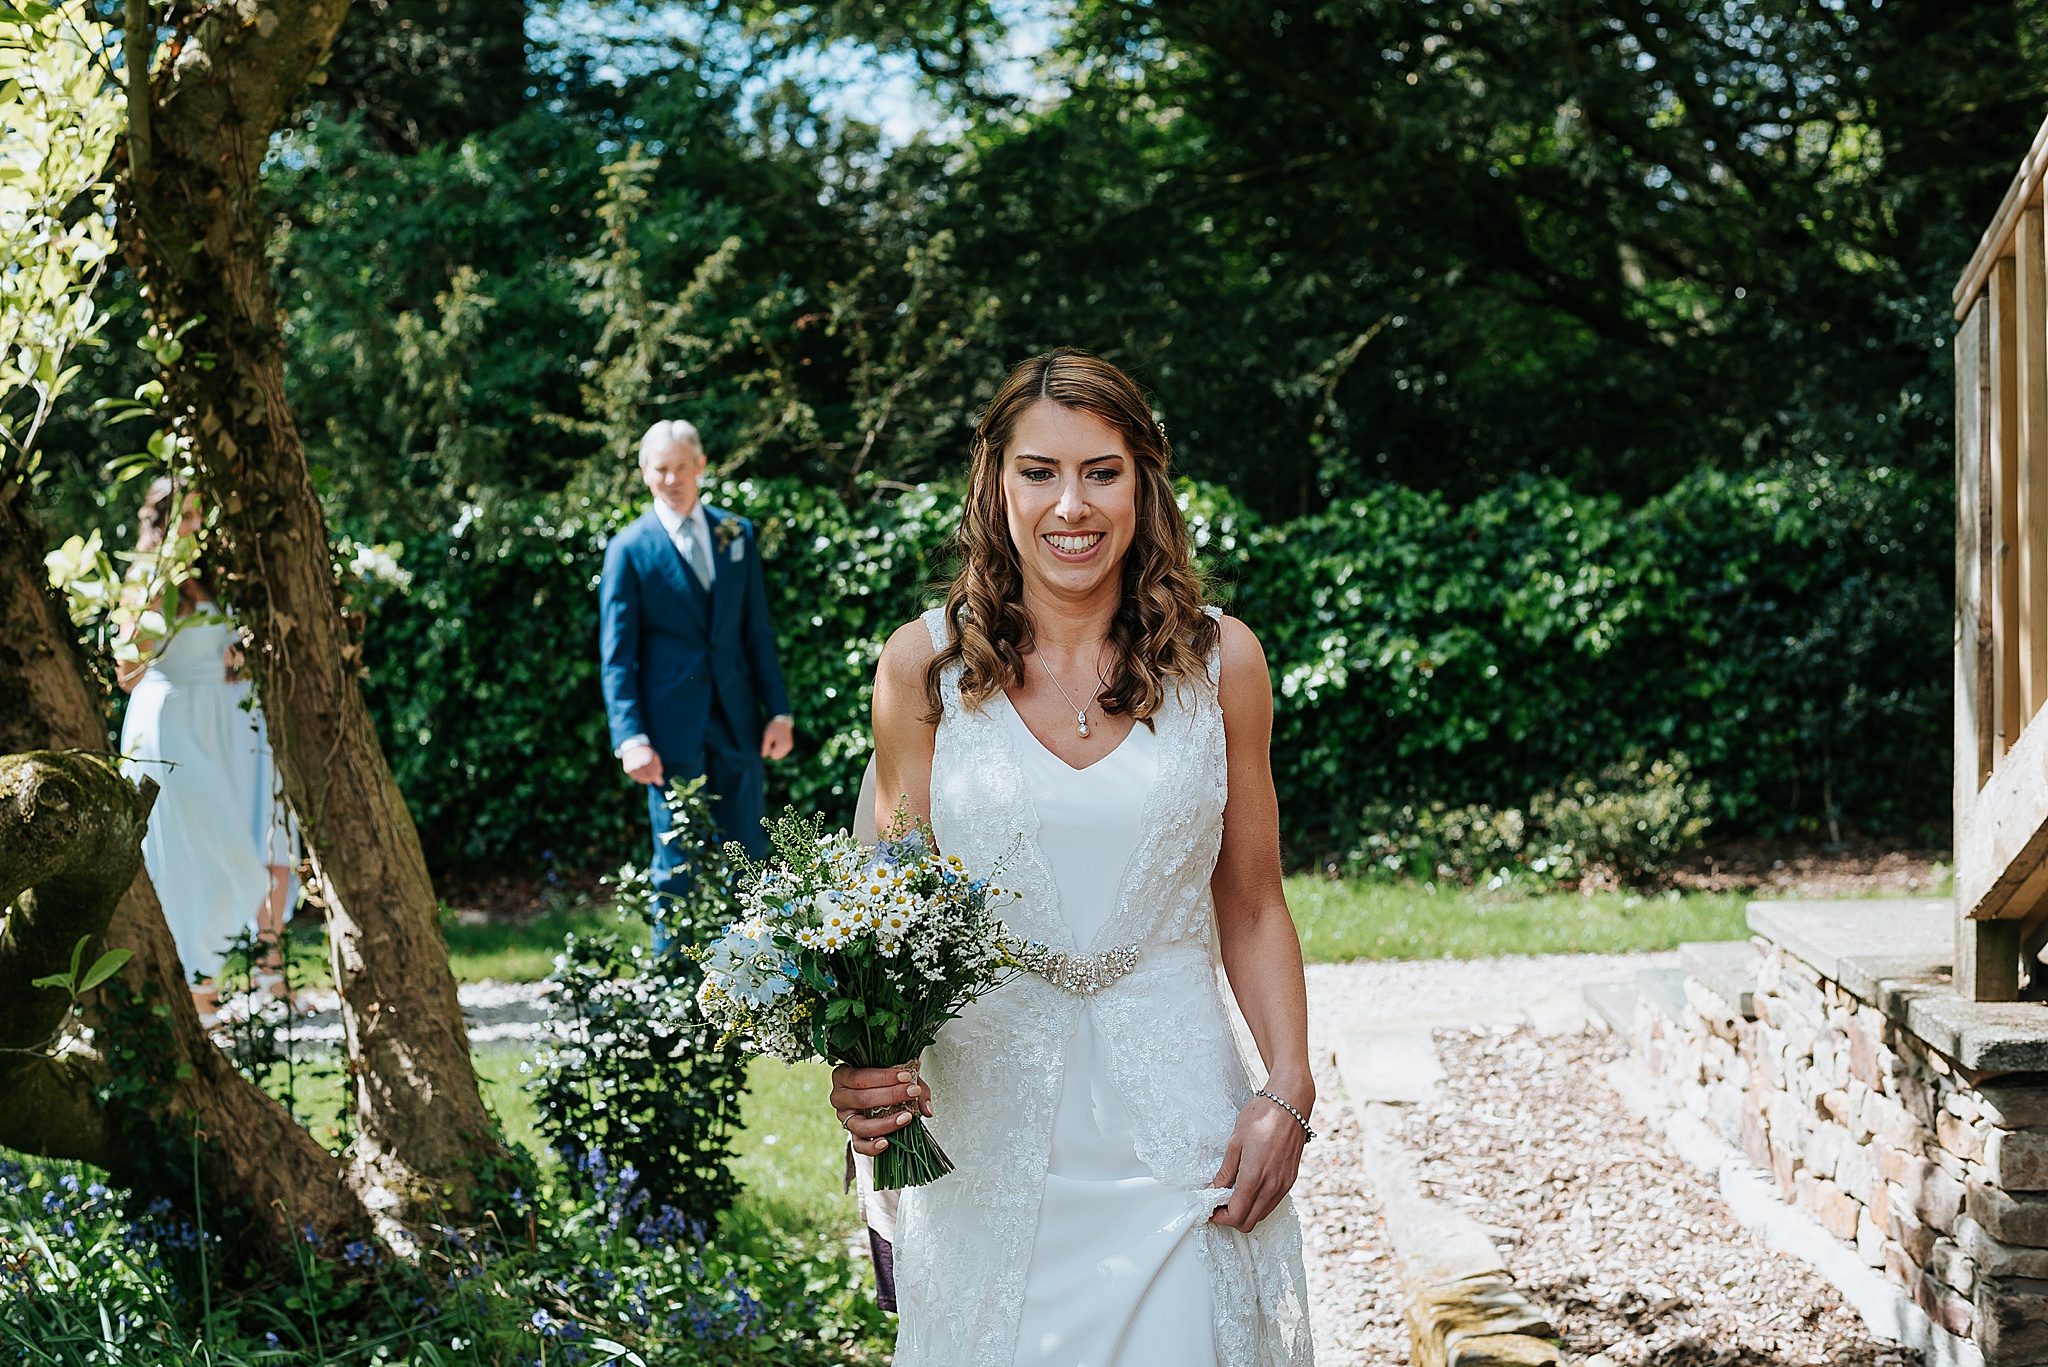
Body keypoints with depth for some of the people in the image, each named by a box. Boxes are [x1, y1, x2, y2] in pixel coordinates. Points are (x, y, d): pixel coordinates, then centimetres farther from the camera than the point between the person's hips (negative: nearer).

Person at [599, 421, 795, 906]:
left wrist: (779, 711, 6)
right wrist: (630, 737, -13)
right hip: (672, 727, -3)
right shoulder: (629, 549, -2)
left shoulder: (736, 533, 9)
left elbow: (758, 629, 11)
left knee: (749, 856, 8)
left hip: (736, 719, 3)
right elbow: (616, 655, -4)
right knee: (676, 864, 2)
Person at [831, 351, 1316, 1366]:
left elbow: (1250, 909, 7)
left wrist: (1288, 1092, -6)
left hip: (1175, 1119, 0)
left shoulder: (1219, 662, 1)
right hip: (982, 1118, 0)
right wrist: (864, 1058, -16)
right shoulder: (925, 665, -1)